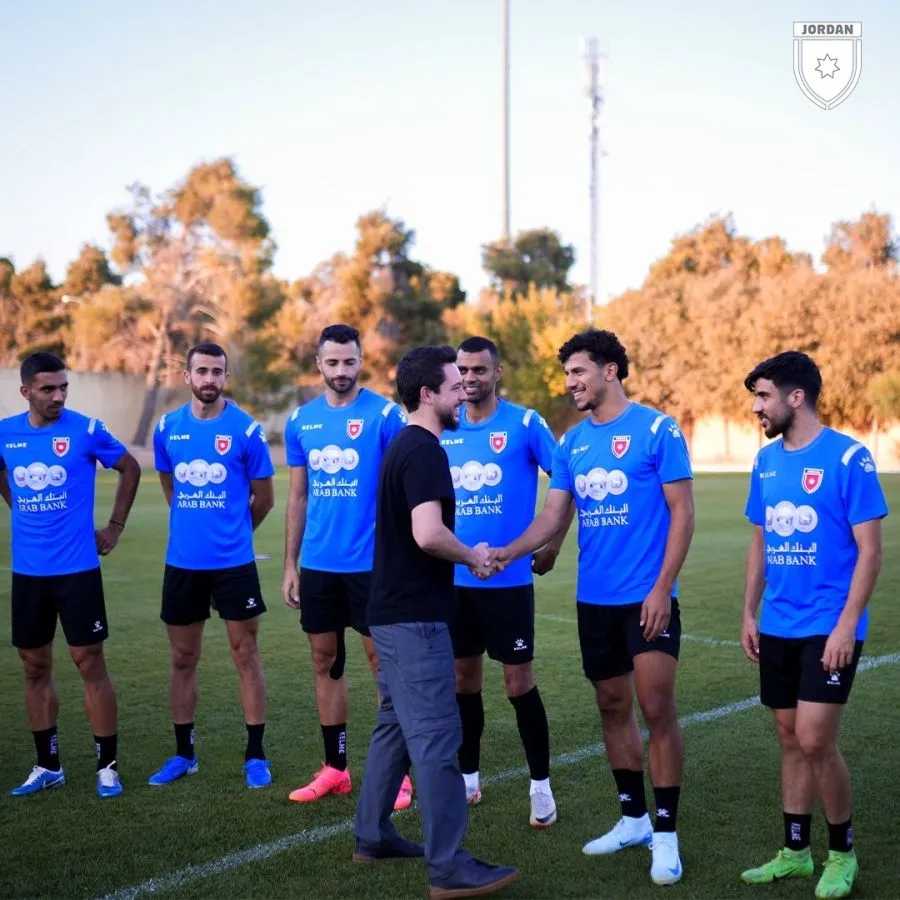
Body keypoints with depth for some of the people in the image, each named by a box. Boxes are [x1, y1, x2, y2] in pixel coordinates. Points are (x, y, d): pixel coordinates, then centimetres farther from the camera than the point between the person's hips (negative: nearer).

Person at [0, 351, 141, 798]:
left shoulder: (85, 429, -8)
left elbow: (130, 468, 4)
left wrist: (115, 526, 3)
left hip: (77, 567, -4)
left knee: (90, 664, -2)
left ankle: (107, 766, 7)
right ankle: (47, 766, 22)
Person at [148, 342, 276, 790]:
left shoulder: (246, 429, -7)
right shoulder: (167, 428, 3)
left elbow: (264, 498, 3)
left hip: (234, 562, -3)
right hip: (182, 561, 3)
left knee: (245, 655, 3)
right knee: (183, 659, 11)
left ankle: (255, 756, 11)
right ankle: (183, 754, 23)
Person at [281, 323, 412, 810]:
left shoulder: (385, 414, -7)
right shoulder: (301, 420, 7)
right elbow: (298, 497, 13)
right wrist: (290, 564, 10)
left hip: (371, 563, -5)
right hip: (318, 565, 5)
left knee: (384, 661, 0)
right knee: (325, 662, 11)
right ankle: (334, 768, 22)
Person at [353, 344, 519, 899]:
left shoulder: (405, 446, 14)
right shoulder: (424, 451, -17)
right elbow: (428, 534, -28)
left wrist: (465, 557, 14)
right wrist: (472, 557, -11)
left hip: (396, 611, 10)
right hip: (416, 618, -10)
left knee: (397, 725, 18)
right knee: (435, 737, -7)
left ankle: (373, 835, 27)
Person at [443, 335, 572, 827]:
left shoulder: (525, 424, -7)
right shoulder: (444, 429, 5)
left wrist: (553, 543, -6)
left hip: (509, 577, -4)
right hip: (455, 578, 4)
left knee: (519, 681, 0)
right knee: (463, 676, 13)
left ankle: (541, 786, 13)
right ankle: (467, 778, 26)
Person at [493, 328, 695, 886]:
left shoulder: (656, 430, -8)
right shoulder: (572, 443, 9)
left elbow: (683, 513, -9)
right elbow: (553, 517, 7)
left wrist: (662, 589, -16)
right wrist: (507, 553, -11)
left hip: (647, 597, -6)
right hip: (594, 599, 6)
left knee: (657, 710, -6)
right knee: (614, 707, 13)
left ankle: (666, 834, 5)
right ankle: (634, 819, 27)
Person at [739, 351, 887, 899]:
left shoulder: (848, 457, -11)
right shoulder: (766, 461, 8)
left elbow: (870, 551, -12)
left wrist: (846, 625, -16)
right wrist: (750, 613, 12)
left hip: (829, 627, -6)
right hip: (777, 628, 6)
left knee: (816, 741, -7)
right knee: (790, 740, 12)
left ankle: (843, 853, 12)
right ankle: (796, 850, 23)